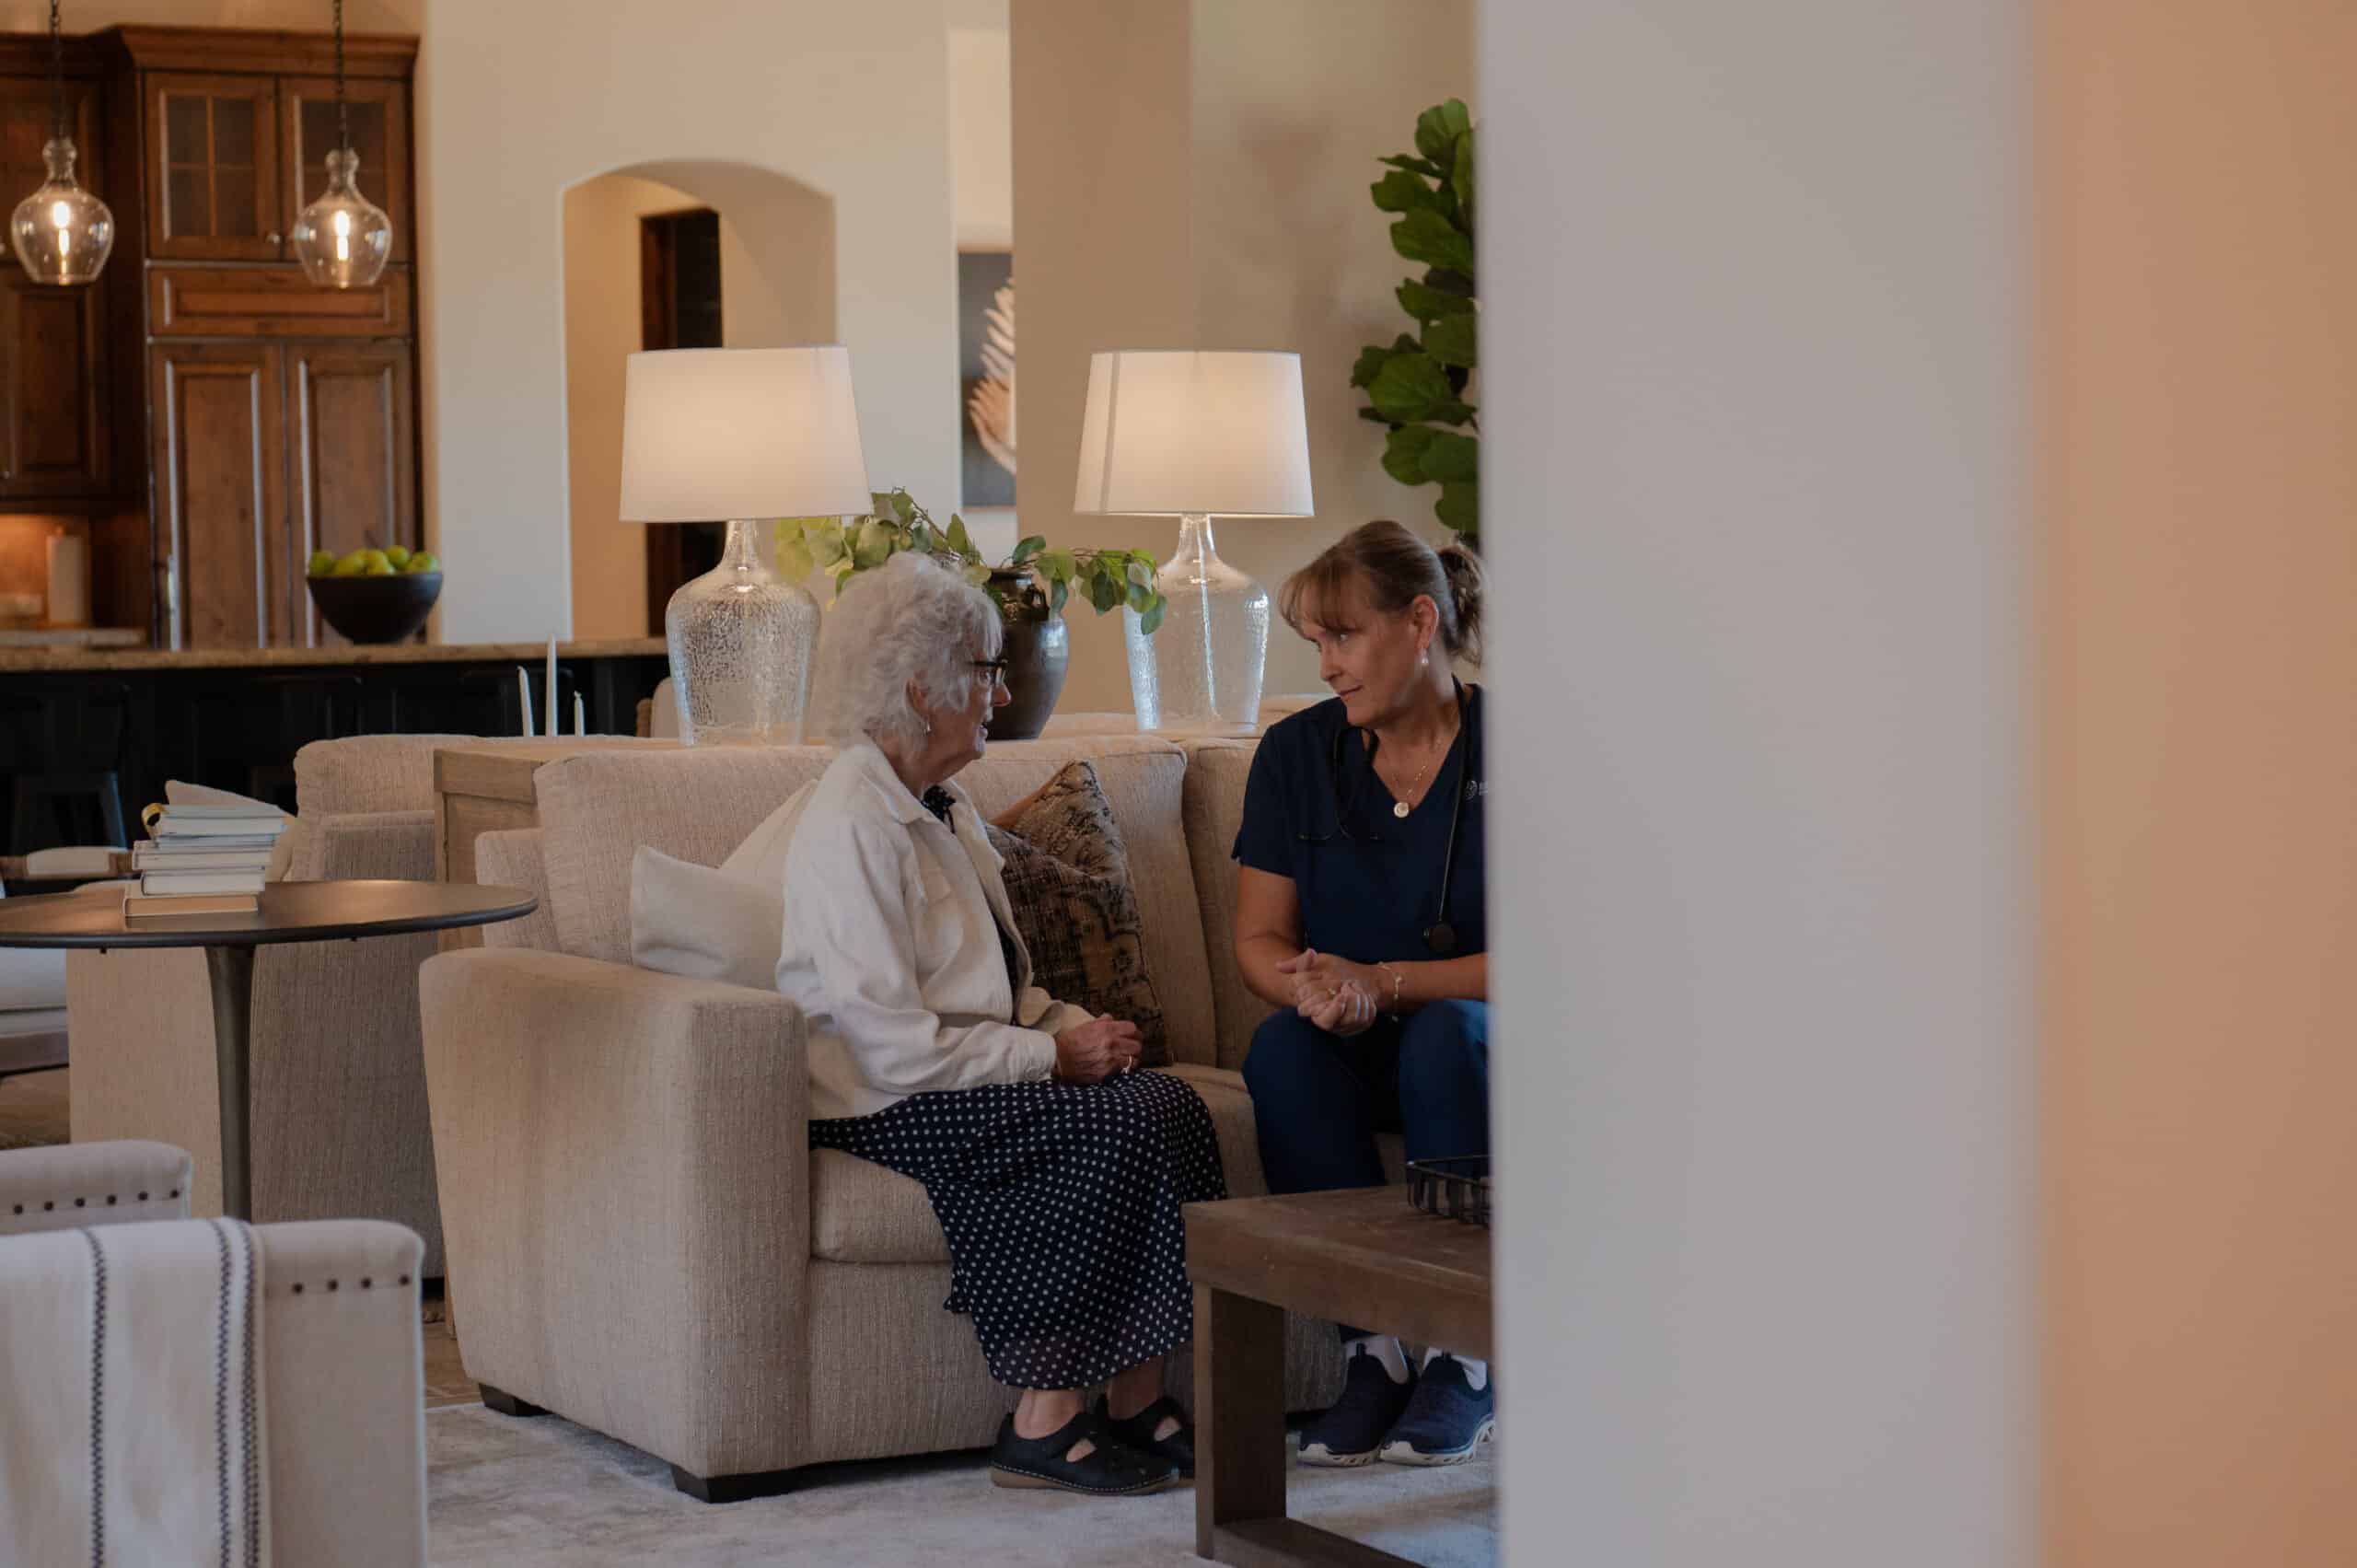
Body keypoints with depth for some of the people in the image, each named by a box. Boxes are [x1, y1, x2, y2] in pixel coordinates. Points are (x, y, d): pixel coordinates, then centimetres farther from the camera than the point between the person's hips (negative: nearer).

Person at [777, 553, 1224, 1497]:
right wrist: (1052, 1054, -15)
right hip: (882, 1106, -9)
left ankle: (1135, 1404, -14)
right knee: (1120, 1126, -25)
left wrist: (1078, 1027, 2)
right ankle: (1045, 1427, -18)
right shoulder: (852, 825, -16)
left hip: (968, 1070, 9)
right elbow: (893, 1046, -22)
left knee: (1170, 1104, -15)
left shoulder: (942, 806, 15)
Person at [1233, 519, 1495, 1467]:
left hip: (1488, 1040, -3)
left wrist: (1382, 983, -24)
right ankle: (1373, 1353, -27)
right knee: (1284, 1043, -30)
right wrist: (1313, 987, -22)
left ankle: (1468, 1362, -25)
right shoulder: (1297, 754, 2)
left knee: (1446, 1035, -36)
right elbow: (1259, 941, 2)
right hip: (1354, 1061, 3)